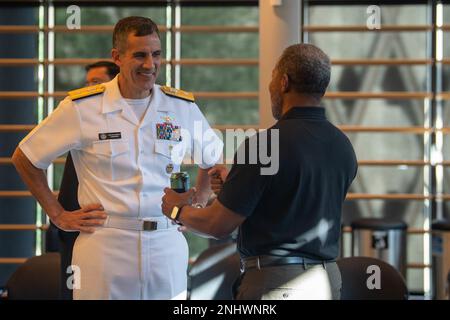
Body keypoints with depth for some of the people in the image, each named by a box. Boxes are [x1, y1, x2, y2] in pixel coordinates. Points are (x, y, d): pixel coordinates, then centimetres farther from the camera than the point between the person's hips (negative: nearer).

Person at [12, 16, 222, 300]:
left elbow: (214, 158, 24)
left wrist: (198, 201, 11)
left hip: (167, 246, 3)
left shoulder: (183, 107, 7)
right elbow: (24, 158, 7)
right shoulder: (81, 107, -2)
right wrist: (58, 215, 4)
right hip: (105, 246, -3)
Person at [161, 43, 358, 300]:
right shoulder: (343, 146, 5)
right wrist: (234, 184, 23)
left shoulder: (265, 145, -17)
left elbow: (219, 225, -11)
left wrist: (178, 210, 10)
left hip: (276, 284, -7)